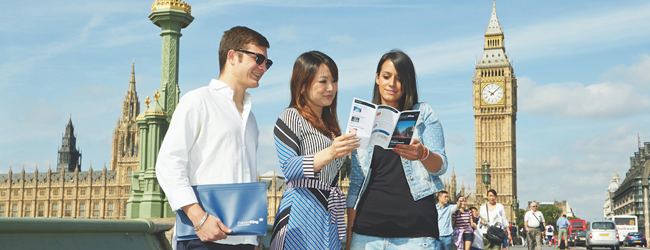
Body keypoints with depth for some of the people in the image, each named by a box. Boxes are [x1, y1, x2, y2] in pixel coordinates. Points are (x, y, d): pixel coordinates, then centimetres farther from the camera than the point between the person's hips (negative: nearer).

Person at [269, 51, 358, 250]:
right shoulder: (291, 117, -3)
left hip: (329, 216, 7)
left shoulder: (330, 122, 22)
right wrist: (329, 154, -27)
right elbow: (287, 168, -17)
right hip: (302, 215, -7)